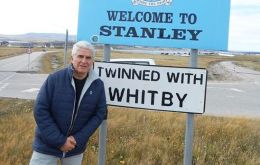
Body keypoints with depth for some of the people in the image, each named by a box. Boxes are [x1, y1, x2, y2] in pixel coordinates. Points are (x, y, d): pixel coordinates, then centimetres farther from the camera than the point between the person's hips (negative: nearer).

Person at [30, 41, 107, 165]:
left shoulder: (98, 85, -6)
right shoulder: (54, 79, -15)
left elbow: (100, 113, -3)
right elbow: (40, 110, -14)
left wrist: (78, 139, -12)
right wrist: (59, 140, -16)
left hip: (76, 148, 2)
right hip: (47, 146, -2)